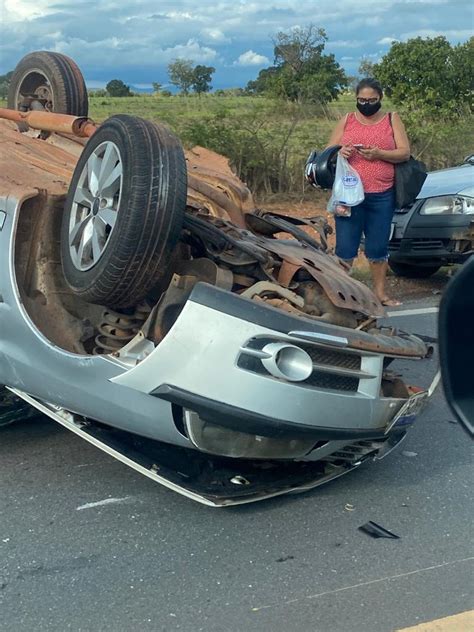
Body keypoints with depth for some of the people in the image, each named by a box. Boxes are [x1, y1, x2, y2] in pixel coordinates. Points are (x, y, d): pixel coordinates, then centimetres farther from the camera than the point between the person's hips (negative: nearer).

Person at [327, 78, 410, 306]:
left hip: (382, 196, 0)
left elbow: (404, 152, 1)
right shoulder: (346, 121, 11)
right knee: (345, 247, -3)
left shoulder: (392, 119, 10)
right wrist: (339, 153, -13)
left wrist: (379, 154, -16)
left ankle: (380, 292, 17)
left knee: (378, 247, 6)